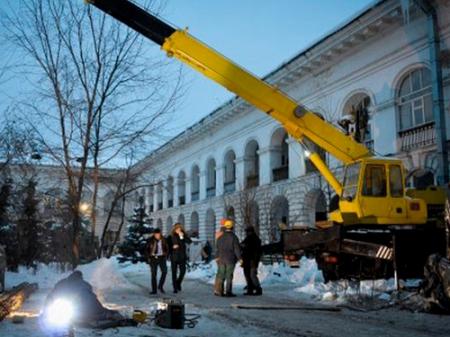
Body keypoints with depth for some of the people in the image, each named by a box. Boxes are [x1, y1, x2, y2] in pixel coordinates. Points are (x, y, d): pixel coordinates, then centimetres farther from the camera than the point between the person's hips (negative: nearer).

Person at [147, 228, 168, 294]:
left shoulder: (163, 240, 1)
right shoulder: (151, 240, -5)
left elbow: (167, 248, 13)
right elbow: (147, 249, 4)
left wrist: (165, 255, 3)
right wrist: (149, 257, -4)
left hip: (162, 258, 1)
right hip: (153, 258, -1)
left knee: (164, 271, -15)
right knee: (154, 274, -3)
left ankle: (160, 286, 1)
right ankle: (154, 290, 2)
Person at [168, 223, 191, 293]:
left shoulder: (184, 235, 3)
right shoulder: (171, 237, 0)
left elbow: (189, 241, -11)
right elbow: (168, 246, 5)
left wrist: (182, 237, -21)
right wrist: (172, 247, -14)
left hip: (182, 256, 1)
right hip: (174, 257, -1)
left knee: (183, 271, -3)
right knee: (174, 272, 1)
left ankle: (178, 283, 24)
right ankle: (175, 288, 8)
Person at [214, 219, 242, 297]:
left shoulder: (220, 237, 4)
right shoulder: (233, 237, -11)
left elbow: (217, 248, 12)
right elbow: (237, 249, -12)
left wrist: (218, 257, 24)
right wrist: (239, 258, -6)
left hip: (221, 259, 4)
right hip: (230, 259, -4)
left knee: (221, 275, 10)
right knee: (229, 276, -1)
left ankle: (219, 291, 11)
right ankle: (228, 292, -1)